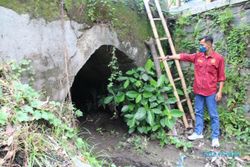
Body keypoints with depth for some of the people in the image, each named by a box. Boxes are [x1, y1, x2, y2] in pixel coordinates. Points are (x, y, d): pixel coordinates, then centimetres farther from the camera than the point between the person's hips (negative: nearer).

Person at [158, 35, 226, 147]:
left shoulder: (218, 58, -7)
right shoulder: (197, 56, 4)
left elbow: (221, 76, -5)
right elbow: (182, 56, 6)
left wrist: (220, 91, -7)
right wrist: (168, 57, 2)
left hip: (211, 92, -4)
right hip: (198, 91, 5)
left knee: (213, 115, 5)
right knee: (198, 112, 14)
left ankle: (215, 137, 15)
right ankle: (198, 133, 27)